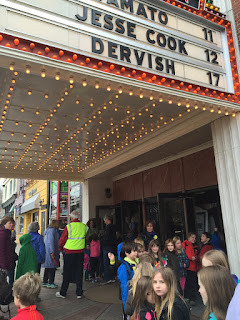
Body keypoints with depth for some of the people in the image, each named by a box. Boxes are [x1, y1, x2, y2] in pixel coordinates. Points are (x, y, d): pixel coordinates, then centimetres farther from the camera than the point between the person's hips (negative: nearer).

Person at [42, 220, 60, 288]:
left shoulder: (49, 230, 16)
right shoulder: (52, 230, -16)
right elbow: (51, 241, -22)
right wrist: (52, 252, -23)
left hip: (47, 251, 10)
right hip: (51, 251, -10)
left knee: (48, 267, 16)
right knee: (52, 267, -2)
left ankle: (44, 282, 24)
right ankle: (50, 283, 4)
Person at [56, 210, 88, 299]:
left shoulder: (69, 227, -13)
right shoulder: (84, 226, -2)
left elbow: (62, 239, -5)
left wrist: (60, 248, 13)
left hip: (70, 252, -3)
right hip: (80, 252, 3)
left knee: (67, 273, 8)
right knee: (79, 272, 12)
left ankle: (63, 293, 18)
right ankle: (79, 293, 17)